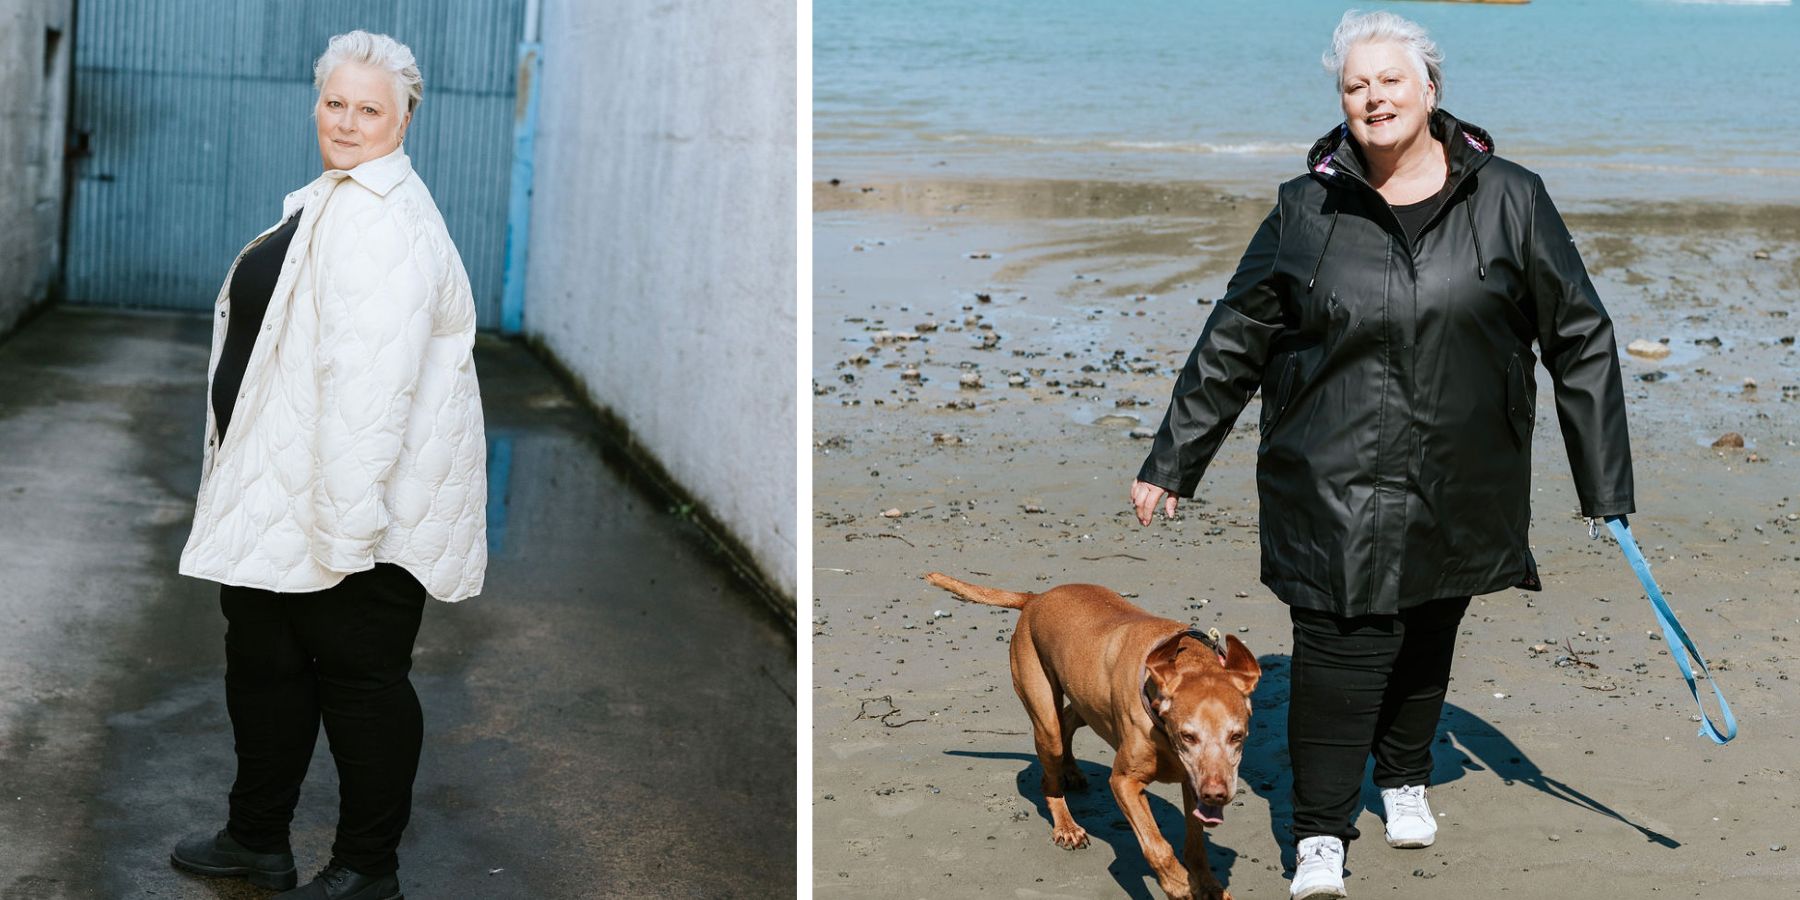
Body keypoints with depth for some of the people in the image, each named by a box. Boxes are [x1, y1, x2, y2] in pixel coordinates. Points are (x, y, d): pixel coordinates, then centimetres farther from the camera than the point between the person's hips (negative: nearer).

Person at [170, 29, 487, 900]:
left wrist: (346, 522, -28)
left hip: (358, 502, -10)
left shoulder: (386, 222, -21)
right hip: (278, 498, 10)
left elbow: (373, 380, -27)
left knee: (359, 676, 3)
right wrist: (251, 488, 24)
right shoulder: (328, 201, 13)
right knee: (263, 661, 20)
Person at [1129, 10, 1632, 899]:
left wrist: (1604, 479, 2)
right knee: (1340, 643, -8)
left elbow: (1580, 338, 3)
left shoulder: (1508, 200, -3)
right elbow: (1232, 343, 6)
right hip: (1336, 482, -1)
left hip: (1460, 484, 2)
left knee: (1428, 636, 17)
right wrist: (1169, 463, 7)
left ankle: (1404, 777, 42)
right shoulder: (1307, 211, -2)